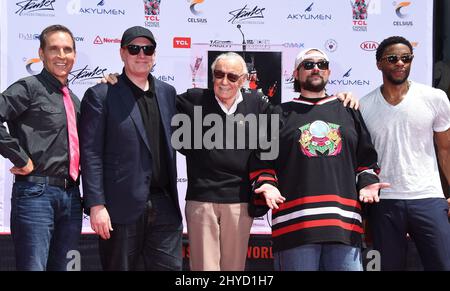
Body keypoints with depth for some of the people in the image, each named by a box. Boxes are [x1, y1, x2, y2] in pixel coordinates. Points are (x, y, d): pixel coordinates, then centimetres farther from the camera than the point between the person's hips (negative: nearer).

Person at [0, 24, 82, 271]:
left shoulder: (74, 100, 19)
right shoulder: (29, 88, -4)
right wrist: (21, 159, -15)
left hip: (71, 195, 7)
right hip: (36, 192, -7)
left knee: (64, 266, 11)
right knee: (33, 266, -9)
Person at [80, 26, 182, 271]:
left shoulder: (167, 92, 14)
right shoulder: (100, 95, -2)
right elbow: (91, 154, -8)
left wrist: (172, 198, 12)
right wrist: (96, 205, -15)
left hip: (164, 206, 4)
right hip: (122, 208, -4)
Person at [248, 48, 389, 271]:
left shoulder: (349, 112, 21)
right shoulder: (281, 115, 14)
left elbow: (366, 158, 23)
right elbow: (260, 160, 12)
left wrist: (367, 182, 5)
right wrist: (265, 184, -6)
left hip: (344, 224, 2)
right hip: (294, 225, -2)